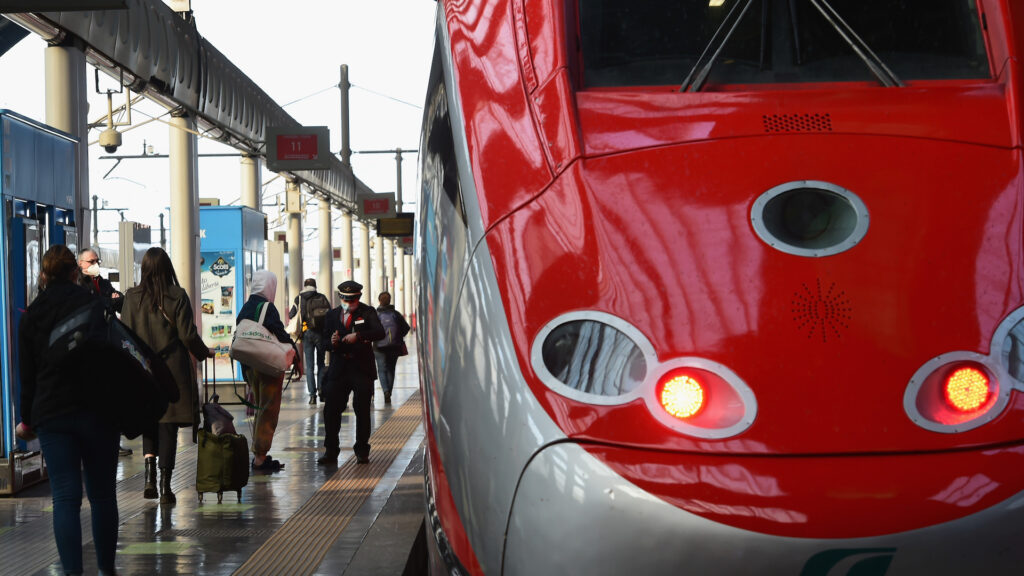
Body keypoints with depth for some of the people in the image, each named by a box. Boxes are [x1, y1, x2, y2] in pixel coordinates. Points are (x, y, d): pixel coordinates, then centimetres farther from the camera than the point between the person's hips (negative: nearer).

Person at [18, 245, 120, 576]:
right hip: (98, 412, -1)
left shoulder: (30, 316, 4)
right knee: (102, 495, 10)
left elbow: (27, 374, 8)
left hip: (51, 415, 1)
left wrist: (27, 420, 18)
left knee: (65, 498, -1)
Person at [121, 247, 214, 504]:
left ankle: (150, 473, -3)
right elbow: (188, 335, -7)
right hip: (173, 370, -2)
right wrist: (204, 352, 11)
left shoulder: (132, 297, -2)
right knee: (168, 425, 2)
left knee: (149, 424, 15)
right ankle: (165, 486, 1)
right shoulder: (178, 296, -7)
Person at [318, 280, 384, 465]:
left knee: (362, 410, 0)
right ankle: (331, 451, 9)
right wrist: (331, 342, -9)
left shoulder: (367, 312, 2)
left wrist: (358, 336, -25)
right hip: (338, 368, 3)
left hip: (362, 368, -3)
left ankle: (362, 451, 9)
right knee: (331, 409, -1)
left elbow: (380, 332, -13)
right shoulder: (333, 314, 13)